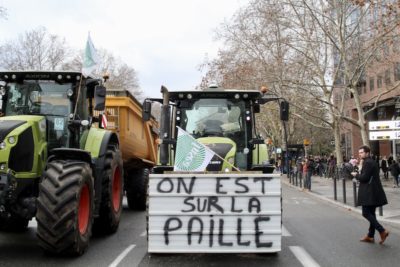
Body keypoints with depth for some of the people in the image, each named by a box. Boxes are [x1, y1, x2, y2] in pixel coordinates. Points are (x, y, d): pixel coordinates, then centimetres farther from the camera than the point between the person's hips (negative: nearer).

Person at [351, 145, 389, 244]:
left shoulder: (367, 163, -15)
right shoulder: (373, 162, 17)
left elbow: (364, 177, -20)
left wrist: (356, 175, -4)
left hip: (369, 193, -10)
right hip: (374, 192, 10)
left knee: (366, 213, -6)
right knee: (371, 214, 13)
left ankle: (382, 231, -12)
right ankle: (370, 236, 19)